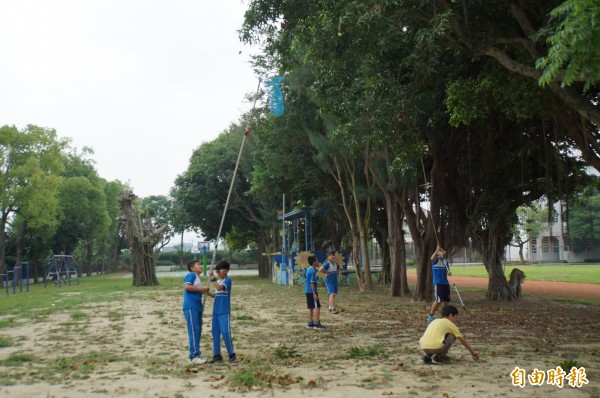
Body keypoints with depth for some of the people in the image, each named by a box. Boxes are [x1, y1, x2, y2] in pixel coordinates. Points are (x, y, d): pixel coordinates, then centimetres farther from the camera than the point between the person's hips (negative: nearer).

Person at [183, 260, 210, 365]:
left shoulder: (197, 278, 22)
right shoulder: (191, 275, -5)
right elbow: (186, 286, -20)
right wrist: (201, 289, -15)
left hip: (197, 307, 10)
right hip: (190, 307, -10)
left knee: (198, 331, 10)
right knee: (193, 330, -10)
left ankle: (196, 354, 15)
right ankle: (194, 356, -10)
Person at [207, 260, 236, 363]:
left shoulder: (228, 280, -10)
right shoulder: (218, 281, 13)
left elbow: (219, 288, -27)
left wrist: (212, 278, -24)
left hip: (224, 312, -8)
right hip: (216, 311, 8)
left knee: (225, 333, -9)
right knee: (215, 333, 8)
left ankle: (232, 354, 3)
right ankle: (217, 355, 14)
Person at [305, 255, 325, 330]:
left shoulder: (309, 269, 11)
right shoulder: (312, 271, -17)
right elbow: (312, 283, -20)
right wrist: (314, 294, -20)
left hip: (308, 291, 9)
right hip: (312, 292, -9)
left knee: (311, 308, 13)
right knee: (317, 307, -6)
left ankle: (310, 323, 16)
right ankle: (317, 324, -6)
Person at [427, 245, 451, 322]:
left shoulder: (445, 261, 11)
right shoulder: (436, 260, -7)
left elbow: (447, 271, 13)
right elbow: (432, 258, -31)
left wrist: (448, 273, -11)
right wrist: (437, 249, -37)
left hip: (445, 283, 6)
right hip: (437, 283, -6)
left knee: (446, 300, 8)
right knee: (438, 300, -11)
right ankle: (431, 316, 0)